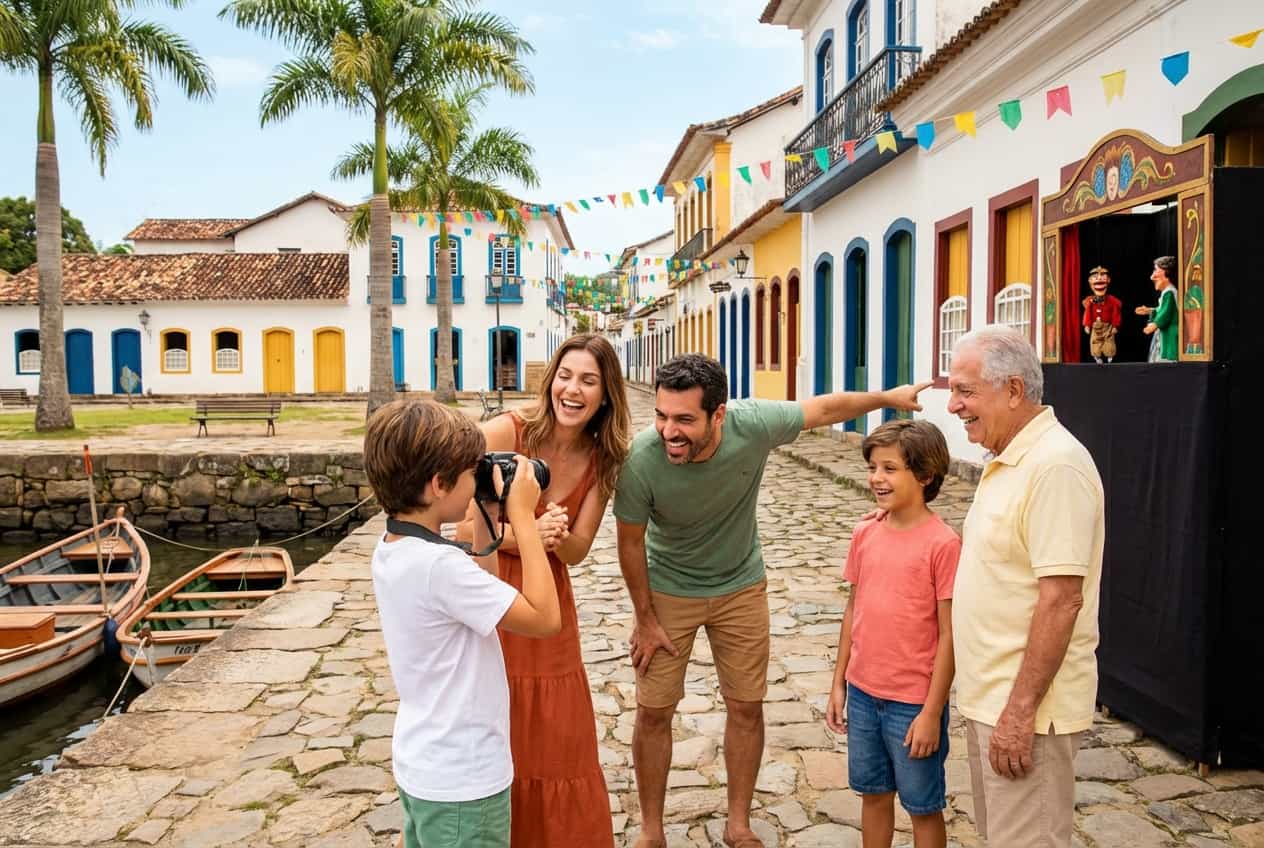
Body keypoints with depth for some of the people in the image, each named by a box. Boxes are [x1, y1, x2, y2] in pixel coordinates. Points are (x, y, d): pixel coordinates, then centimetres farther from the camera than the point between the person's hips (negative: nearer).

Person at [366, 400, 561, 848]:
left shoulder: (390, 550, 0)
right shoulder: (438, 564, -28)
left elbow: (479, 598, 12)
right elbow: (545, 618, -24)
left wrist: (487, 522, 5)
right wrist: (522, 516, -19)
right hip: (462, 781, -8)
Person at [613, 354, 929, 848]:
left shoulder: (753, 423, -30)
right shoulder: (641, 461, -33)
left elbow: (823, 408, -9)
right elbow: (630, 542, -15)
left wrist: (889, 397, 2)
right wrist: (645, 618, -7)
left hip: (740, 587, 2)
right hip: (668, 589, -1)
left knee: (747, 707, 9)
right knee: (653, 712, 3)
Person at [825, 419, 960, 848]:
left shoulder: (943, 543, -16)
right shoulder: (865, 533, 0)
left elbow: (949, 635, -14)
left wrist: (932, 713, -14)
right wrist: (838, 684, 10)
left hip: (913, 703, -5)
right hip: (863, 693, 5)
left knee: (923, 808, 13)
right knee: (873, 793, 20)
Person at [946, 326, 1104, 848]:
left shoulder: (1055, 465, -21)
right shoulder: (1006, 459, 10)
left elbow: (1061, 598, -24)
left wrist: (1021, 709, -22)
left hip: (1024, 705, -9)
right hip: (988, 694, 10)